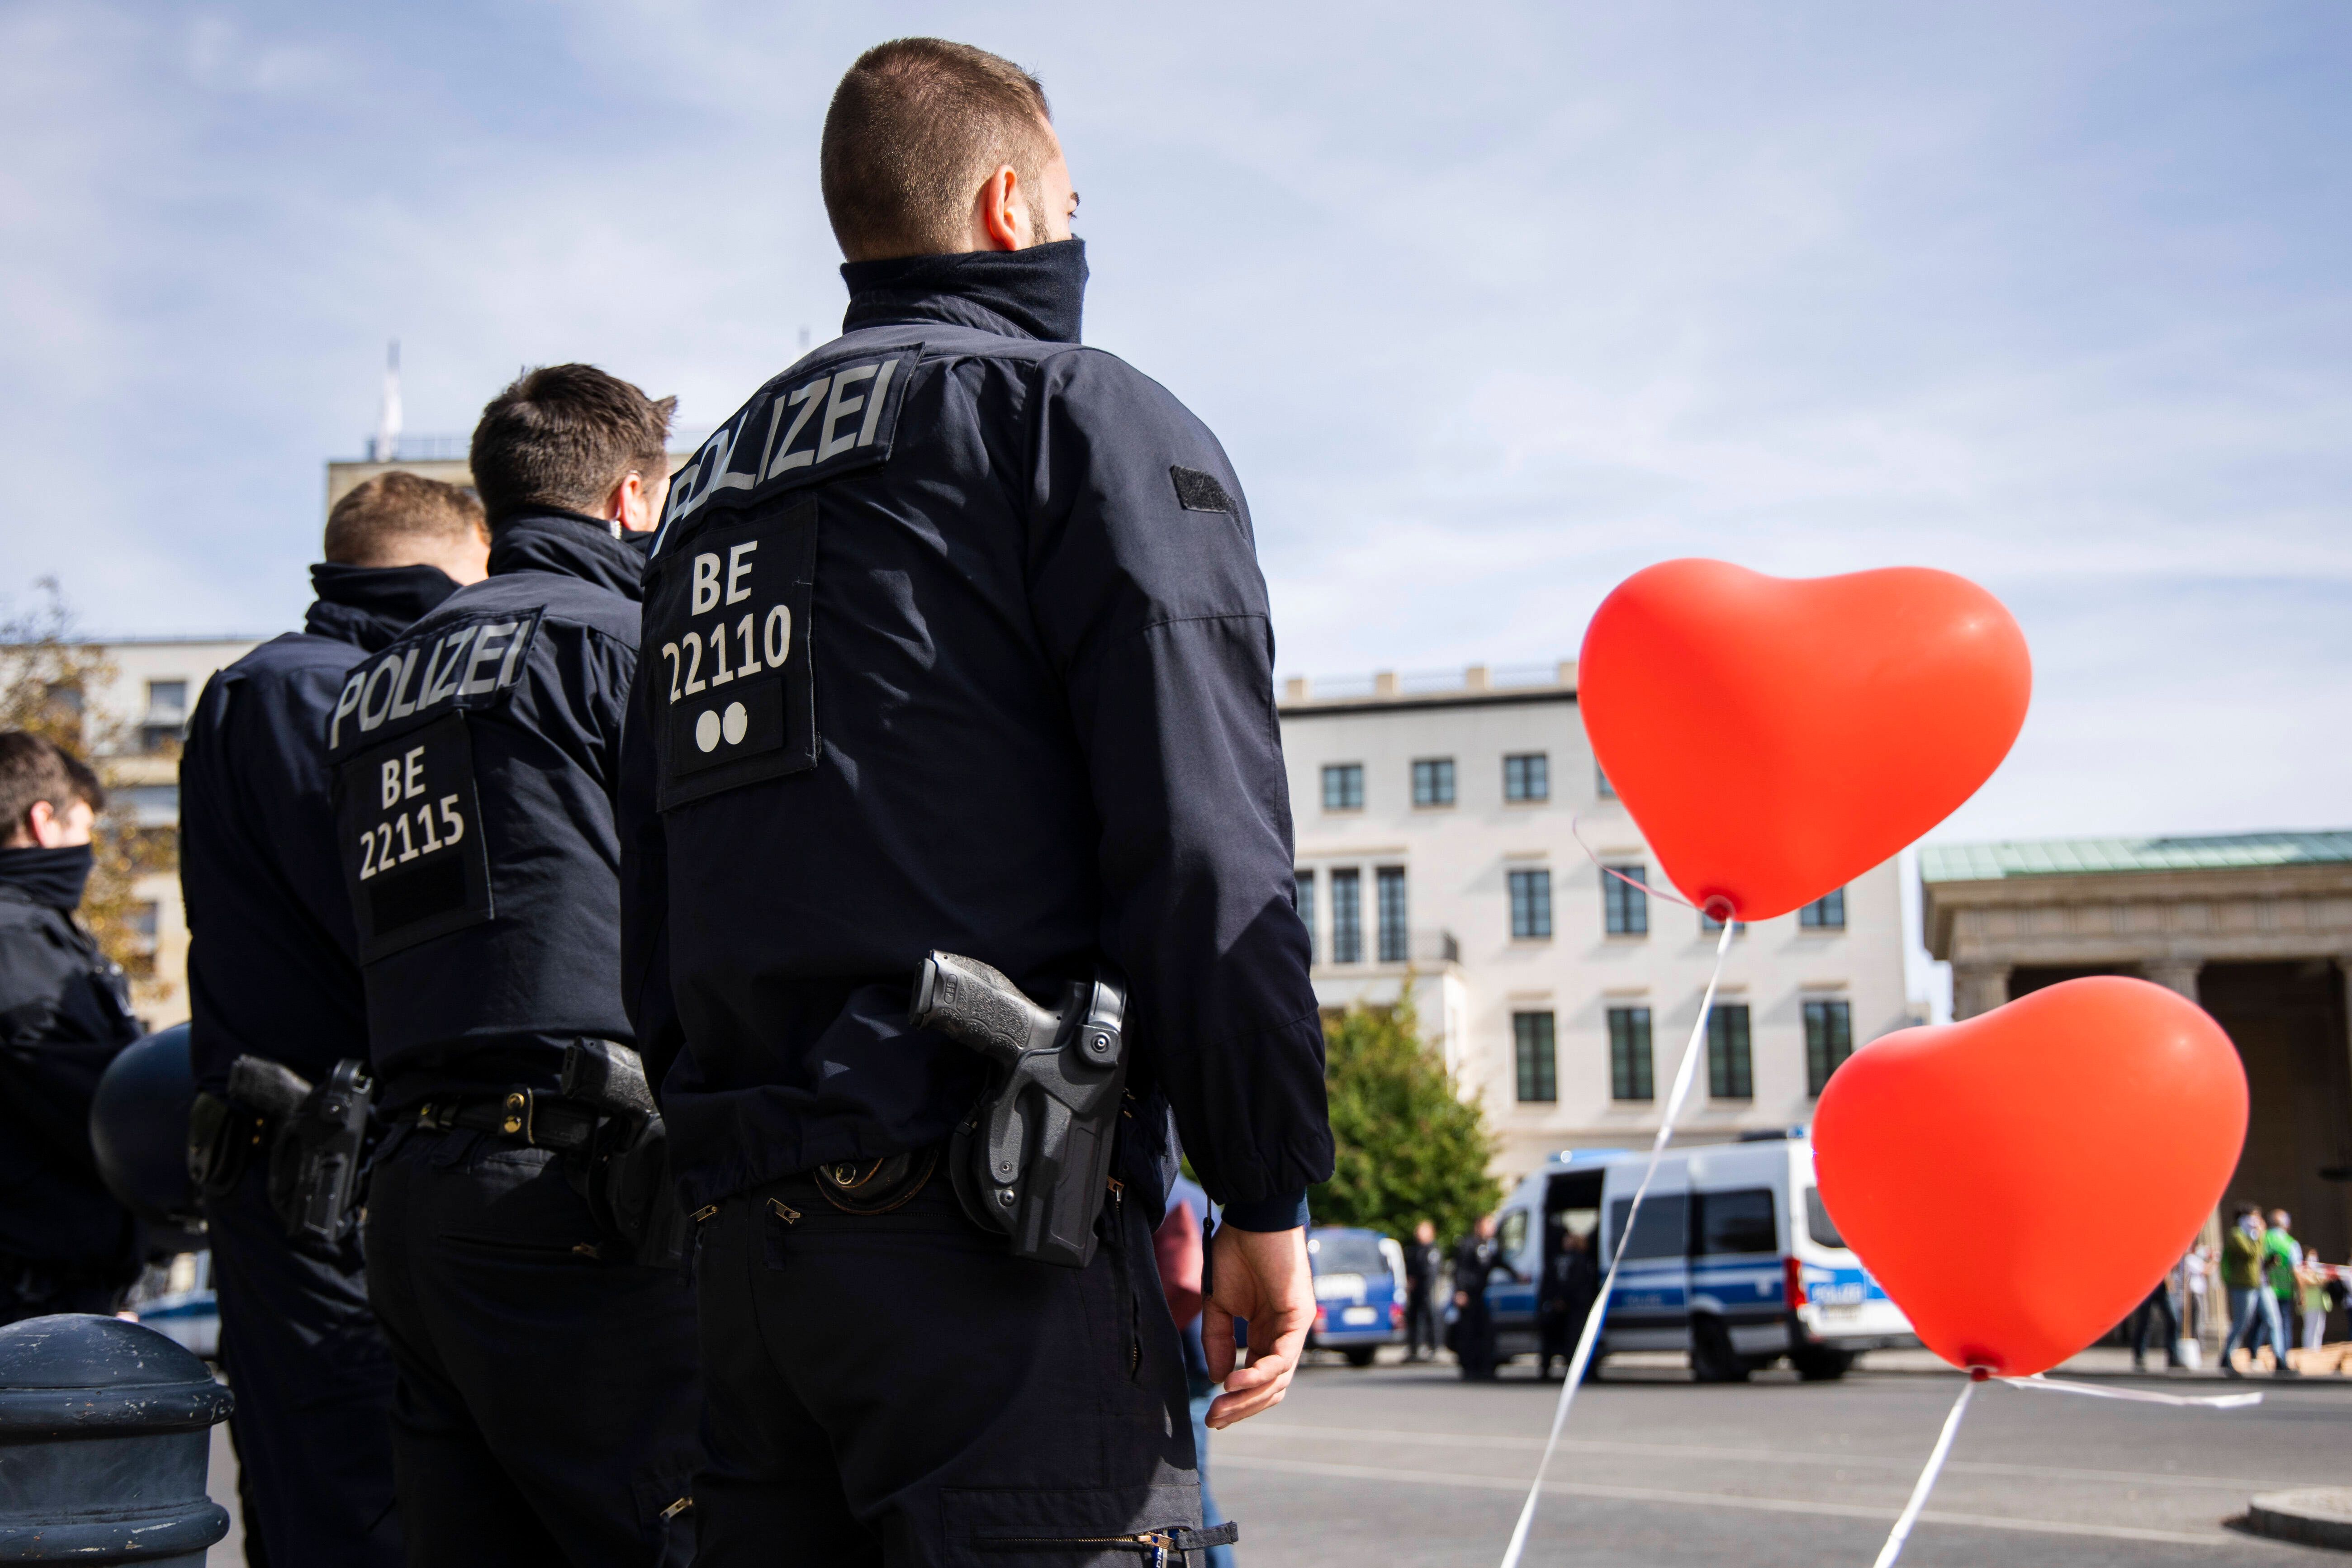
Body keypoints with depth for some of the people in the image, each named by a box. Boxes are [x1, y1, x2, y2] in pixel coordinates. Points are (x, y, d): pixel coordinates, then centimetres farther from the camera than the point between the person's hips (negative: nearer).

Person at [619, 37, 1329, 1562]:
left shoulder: (717, 483, 23)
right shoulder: (1087, 415, 1)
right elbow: (1205, 842, -11)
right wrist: (1268, 1200, -6)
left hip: (747, 1233, 8)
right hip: (990, 1228, -7)